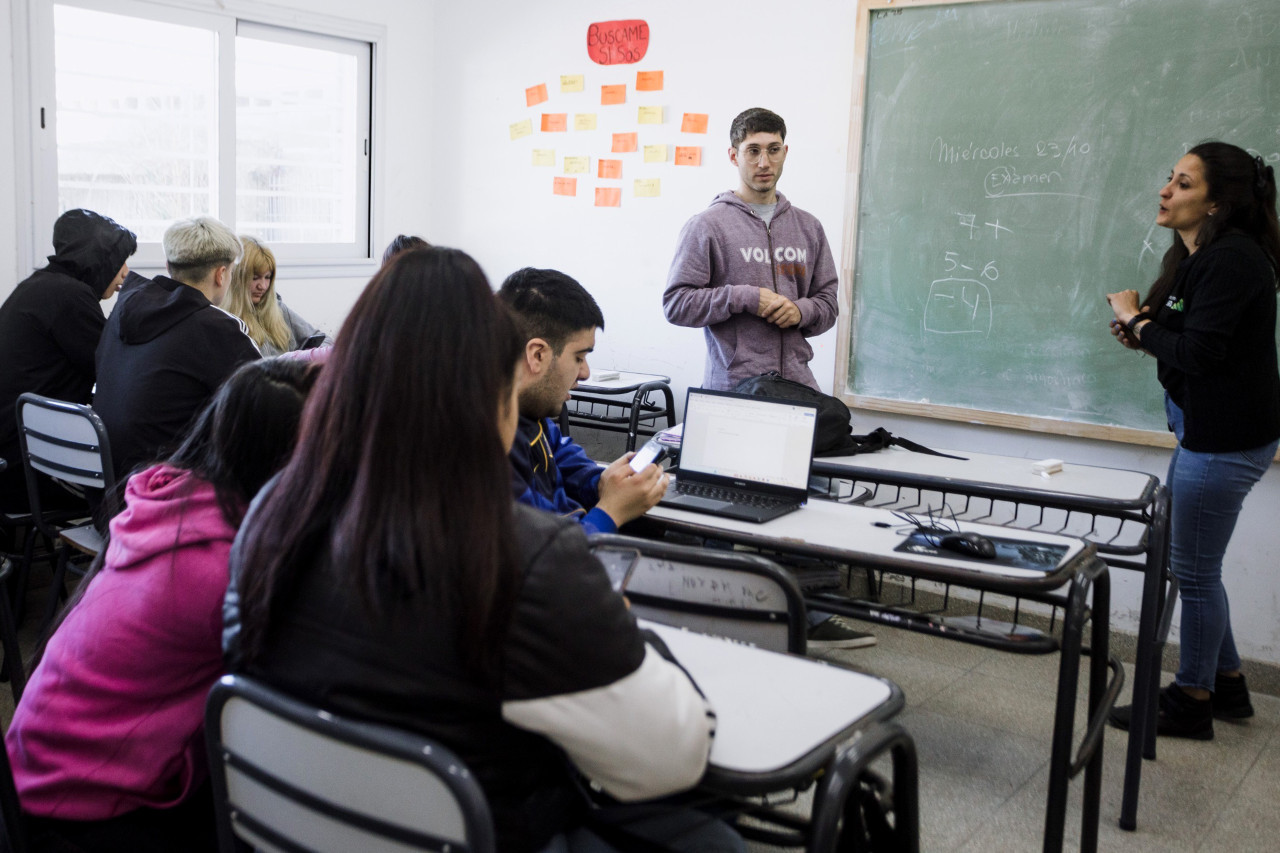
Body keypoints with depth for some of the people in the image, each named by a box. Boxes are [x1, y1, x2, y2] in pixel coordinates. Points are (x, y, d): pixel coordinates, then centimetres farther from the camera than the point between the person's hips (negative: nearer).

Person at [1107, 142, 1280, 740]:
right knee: (1190, 563, 19)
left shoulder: (1231, 260, -19)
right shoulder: (1198, 257, 11)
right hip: (1205, 428, 10)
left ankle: (1191, 703, 17)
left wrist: (1136, 321, -11)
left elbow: (1198, 353, -24)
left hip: (1225, 438, -10)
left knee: (1193, 570, 1)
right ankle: (1227, 684, 34)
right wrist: (1145, 334, -1)